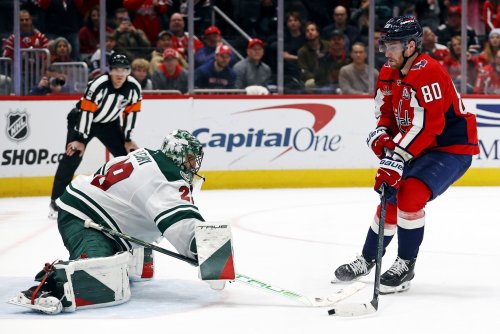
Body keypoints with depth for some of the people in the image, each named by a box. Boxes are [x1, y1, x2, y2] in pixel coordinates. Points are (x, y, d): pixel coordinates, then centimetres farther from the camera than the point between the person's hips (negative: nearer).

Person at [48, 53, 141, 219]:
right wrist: (81, 140, -26)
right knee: (72, 157, -16)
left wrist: (127, 139, -3)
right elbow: (86, 112, -29)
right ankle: (56, 202, -13)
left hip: (109, 123, 5)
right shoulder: (98, 85, -32)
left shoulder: (134, 87, -17)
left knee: (126, 154, -1)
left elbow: (131, 112, -5)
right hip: (83, 118, -5)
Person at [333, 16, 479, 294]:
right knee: (391, 195, 8)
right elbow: (387, 114, 11)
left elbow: (426, 126, -32)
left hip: (453, 148, -9)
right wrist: (382, 136, -11)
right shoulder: (390, 74, 2)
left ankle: (405, 265, -10)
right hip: (419, 148, 9)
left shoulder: (428, 73, -26)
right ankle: (367, 260, 26)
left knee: (410, 195, -23)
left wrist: (397, 158, -34)